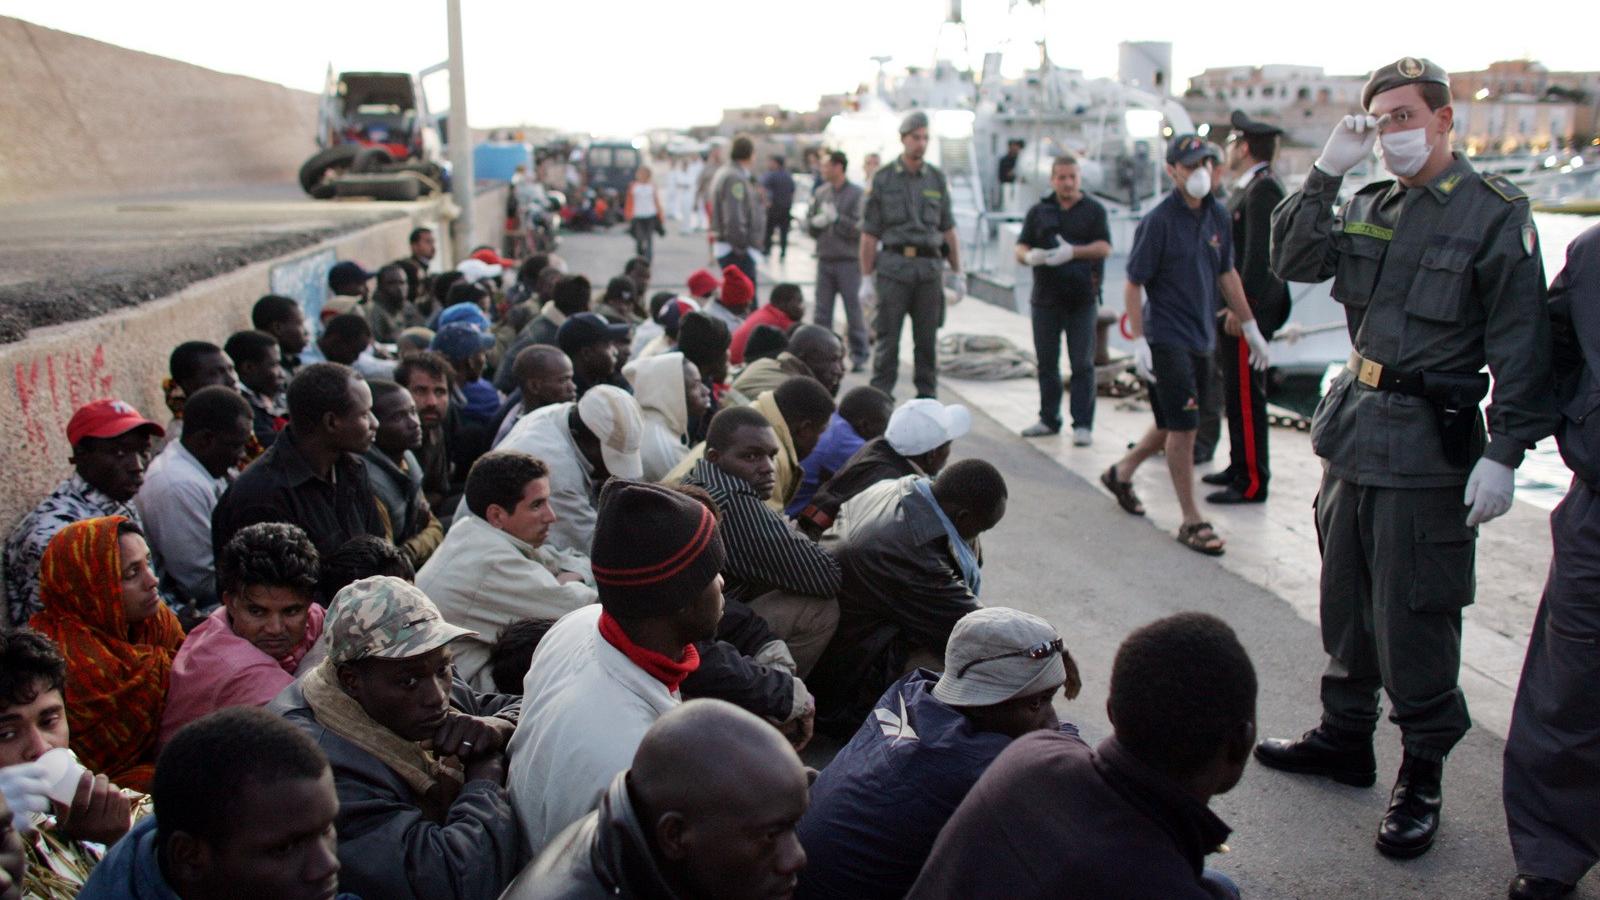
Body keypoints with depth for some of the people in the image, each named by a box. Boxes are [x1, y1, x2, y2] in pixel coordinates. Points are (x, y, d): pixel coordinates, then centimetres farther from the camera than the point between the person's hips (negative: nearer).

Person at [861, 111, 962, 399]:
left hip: (929, 268, 3)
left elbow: (949, 231, 13)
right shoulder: (883, 180, 3)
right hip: (894, 266, -2)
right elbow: (869, 235, 2)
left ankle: (927, 396, 16)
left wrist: (957, 273, 9)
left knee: (927, 339, 6)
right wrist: (867, 278, -2)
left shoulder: (937, 180, 11)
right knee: (888, 338, -1)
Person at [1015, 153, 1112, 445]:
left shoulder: (1094, 210, 5)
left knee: (1082, 364, -3)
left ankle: (1082, 424, 1)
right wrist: (1030, 256, -18)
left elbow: (1104, 247, -6)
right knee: (1046, 362, 9)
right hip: (1045, 297, 3)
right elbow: (1020, 248, 6)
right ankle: (1049, 419, 20)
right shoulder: (1039, 211, 12)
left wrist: (1073, 252, -22)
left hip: (1082, 298, -3)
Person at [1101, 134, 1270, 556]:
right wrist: (1139, 342, -16)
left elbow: (1227, 275, 18)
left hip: (1202, 339, 7)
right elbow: (1133, 284, -11)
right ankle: (1191, 521, 4)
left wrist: (1250, 327, 19)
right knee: (1183, 429, -6)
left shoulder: (1217, 215, 7)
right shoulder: (1159, 221, -12)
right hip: (1167, 340, -7)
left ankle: (1121, 472, 38)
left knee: (1173, 427, 16)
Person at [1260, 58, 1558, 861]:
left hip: (1429, 447, -6)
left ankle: (1421, 777, 16)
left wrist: (1504, 453, -16)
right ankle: (1345, 738, 33)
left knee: (1415, 620, 0)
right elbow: (1293, 262, 1)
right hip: (1355, 431, 7)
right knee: (1346, 603, 17)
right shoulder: (1370, 207, 10)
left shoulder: (1494, 213, -8)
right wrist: (1326, 172, -7)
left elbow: (1520, 344, -10)